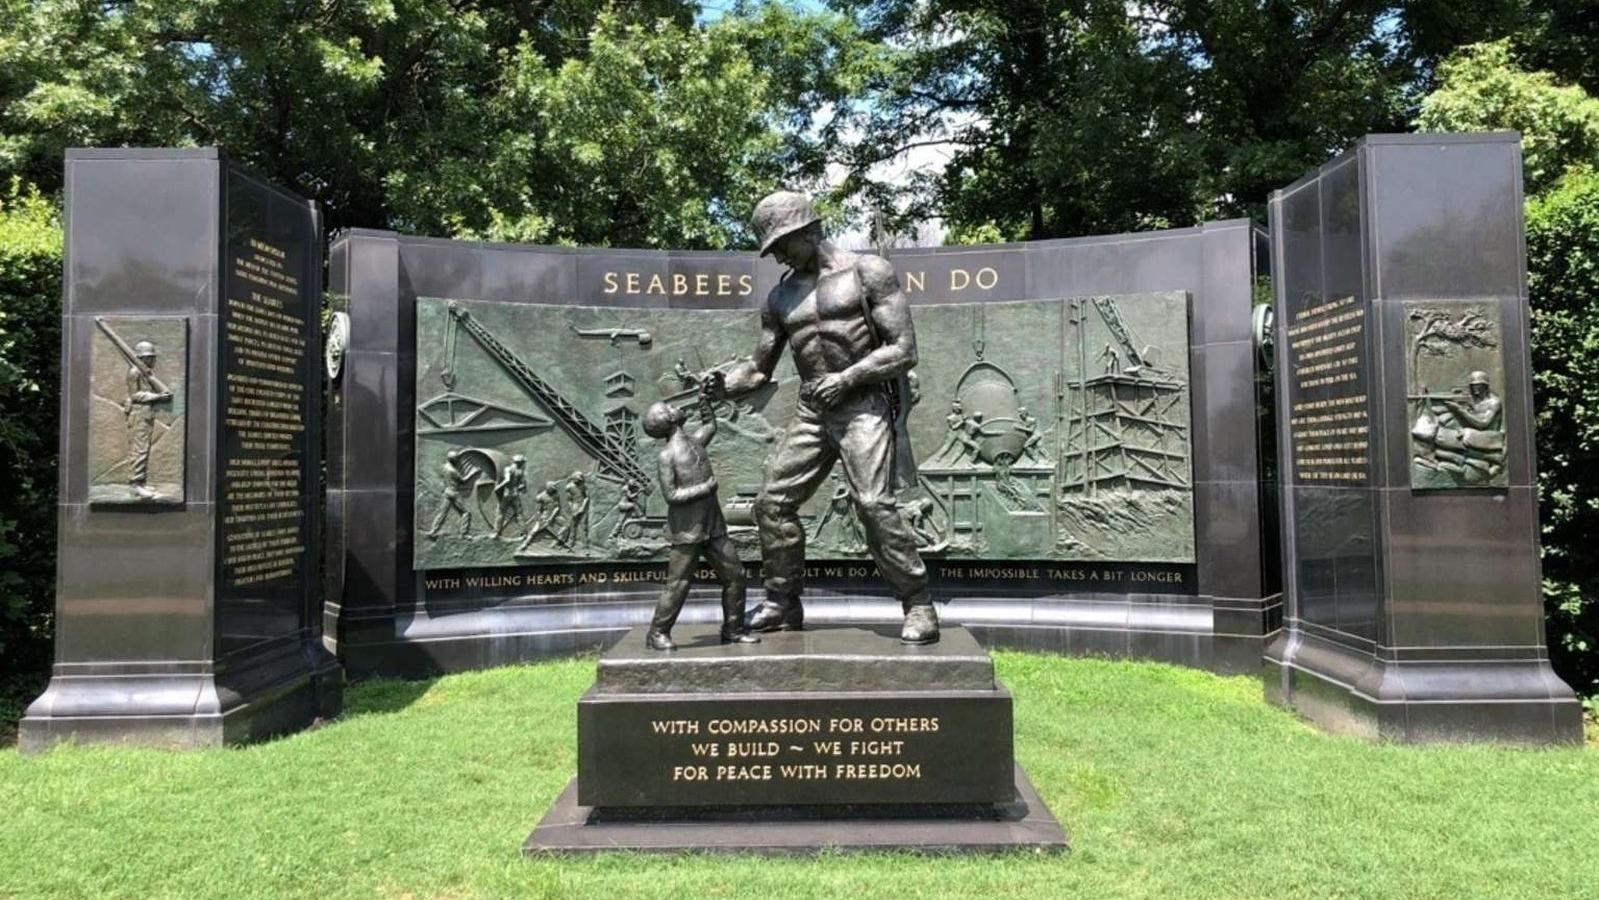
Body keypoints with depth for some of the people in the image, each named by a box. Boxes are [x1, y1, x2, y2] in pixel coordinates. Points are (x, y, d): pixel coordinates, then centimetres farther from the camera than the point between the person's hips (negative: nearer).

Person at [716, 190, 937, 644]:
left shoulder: (868, 271, -1)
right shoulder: (782, 296, 15)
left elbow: (905, 350, -7)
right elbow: (759, 368, 20)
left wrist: (846, 377, -15)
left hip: (863, 405, -6)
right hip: (811, 412, 6)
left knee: (874, 504, -19)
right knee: (772, 502, 1)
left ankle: (918, 606, -8)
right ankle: (783, 603, 16)